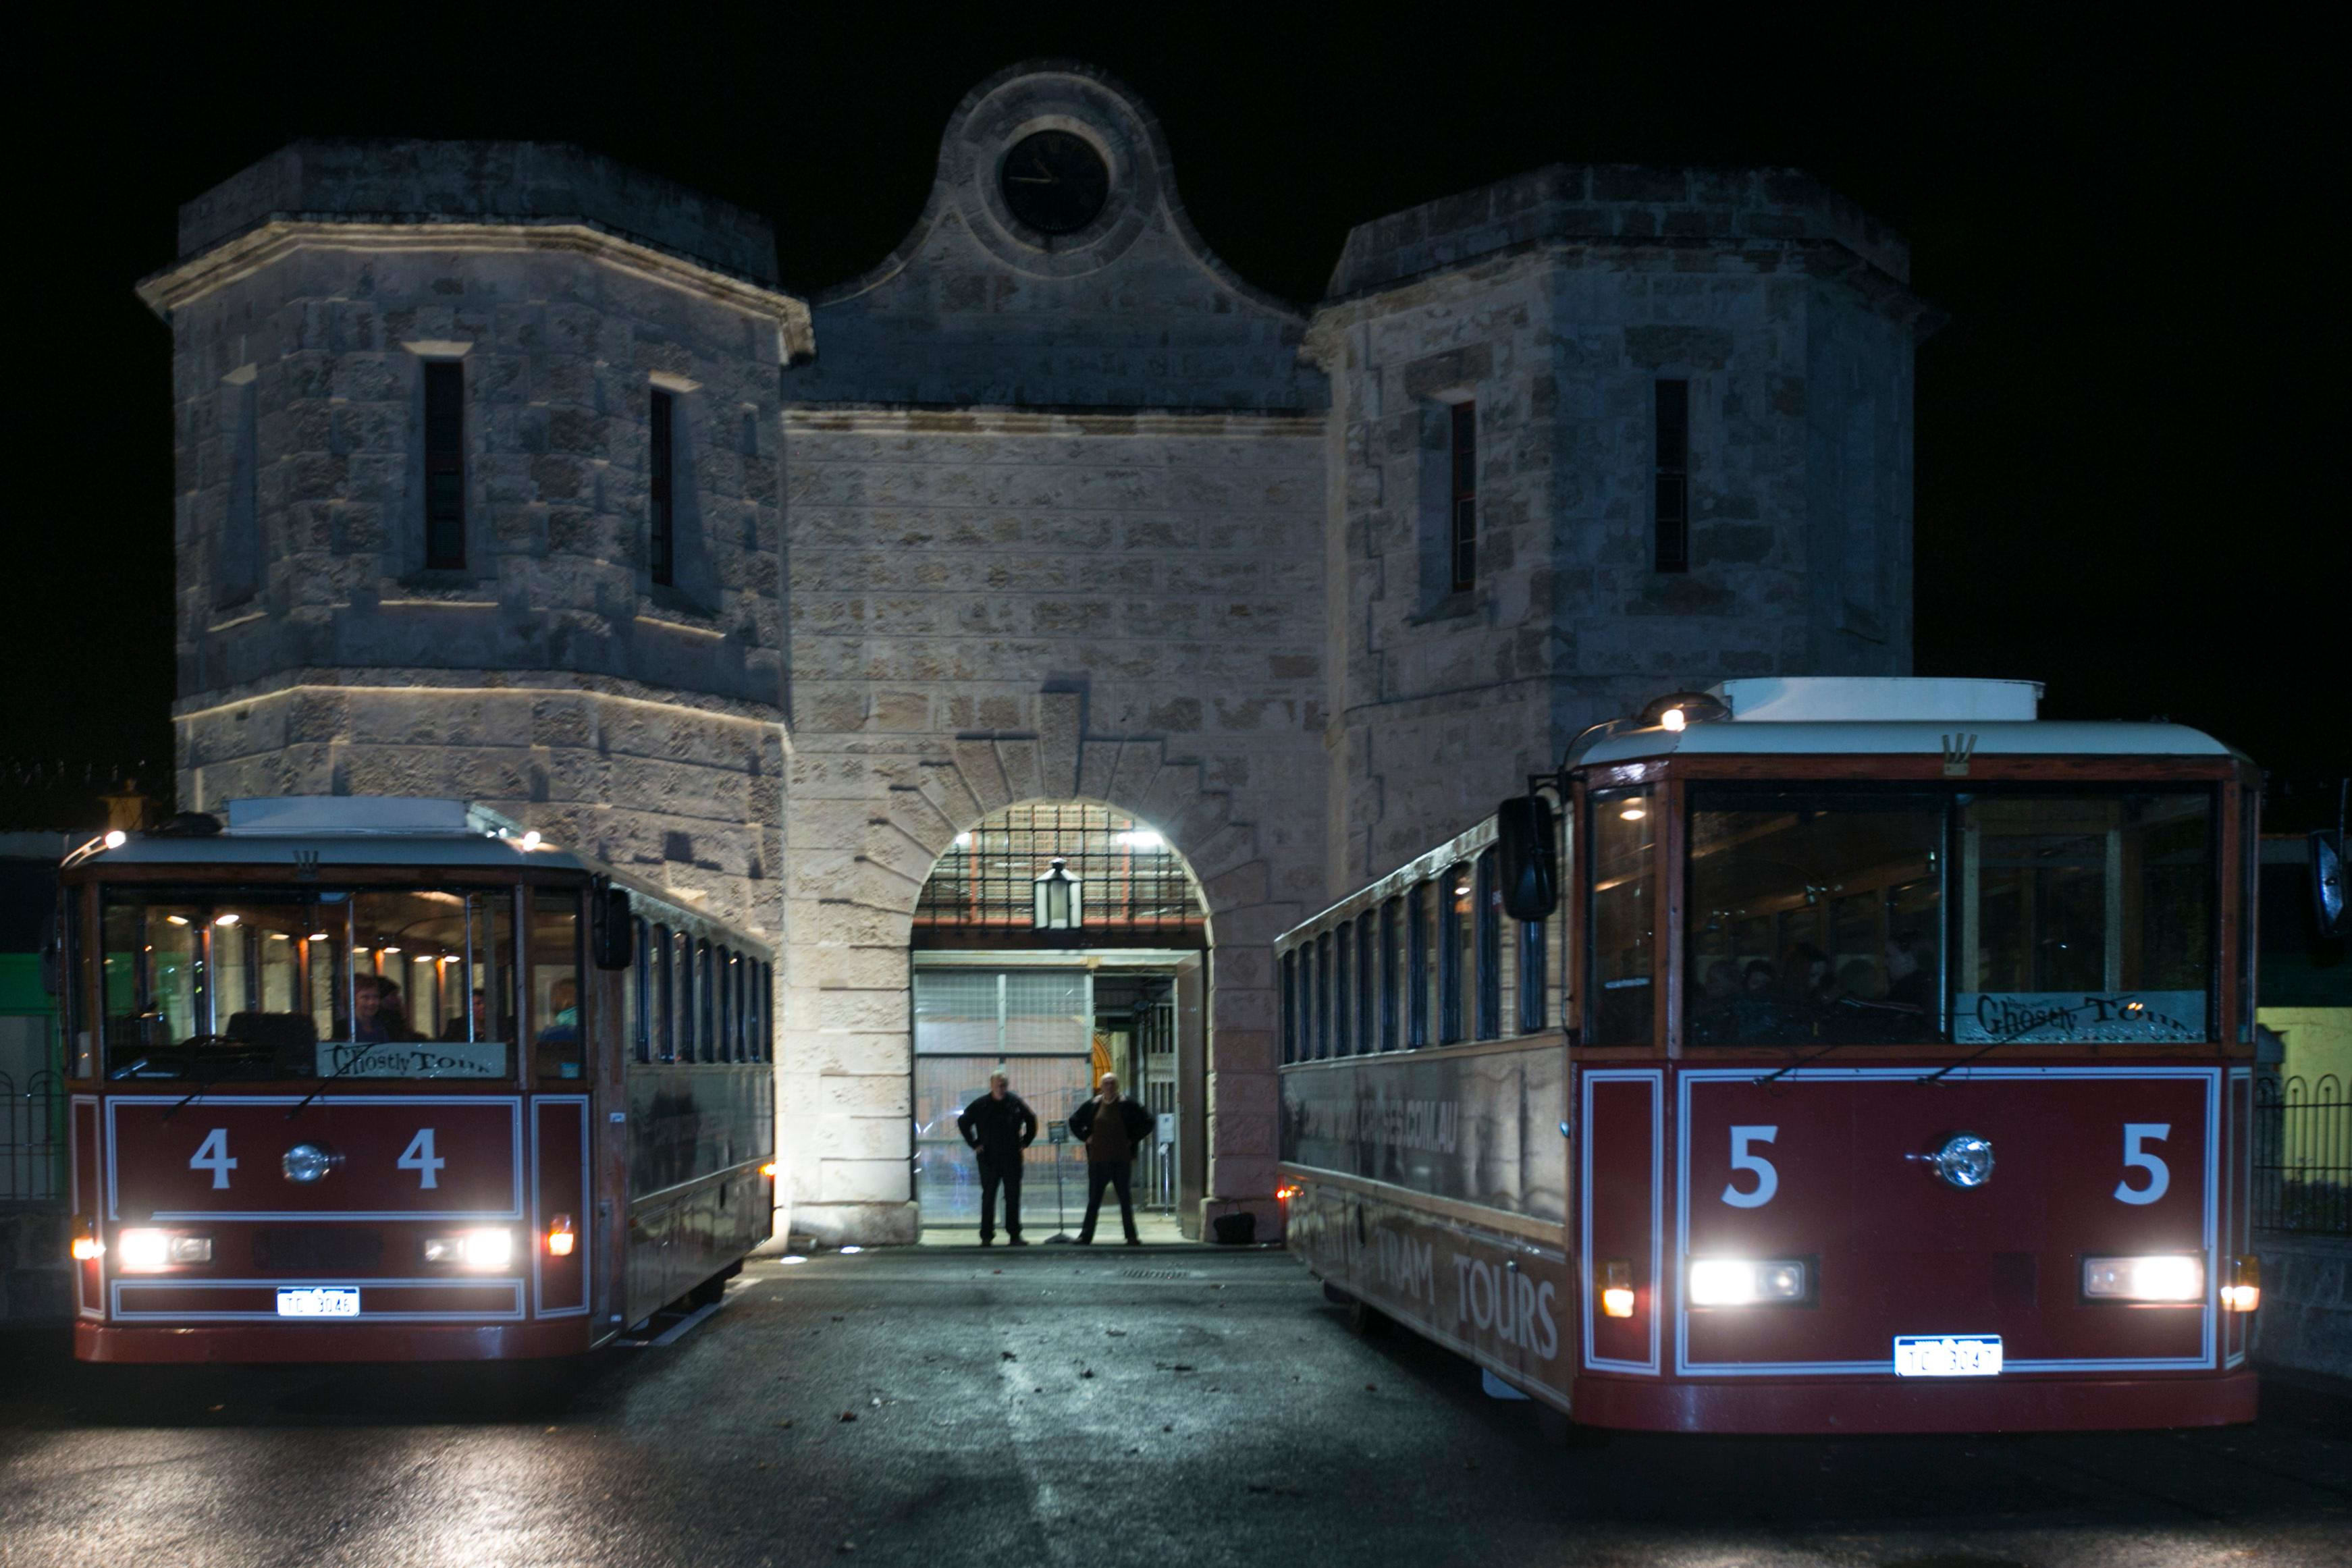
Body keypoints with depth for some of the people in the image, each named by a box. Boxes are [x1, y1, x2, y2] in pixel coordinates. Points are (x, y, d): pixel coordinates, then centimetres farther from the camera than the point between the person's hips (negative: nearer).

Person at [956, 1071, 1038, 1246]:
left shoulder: (1016, 1103, 2)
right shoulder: (981, 1105, -2)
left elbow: (1032, 1120, 17)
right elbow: (963, 1122, 8)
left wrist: (1025, 1142, 9)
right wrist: (974, 1144, 2)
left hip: (1012, 1158, 1)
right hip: (988, 1158, -1)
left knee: (1013, 1197, 3)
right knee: (988, 1197, 0)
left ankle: (1014, 1235, 9)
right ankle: (986, 1236, 4)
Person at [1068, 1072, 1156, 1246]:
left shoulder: (1127, 1105, -1)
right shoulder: (1093, 1105, 5)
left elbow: (1149, 1121, 3)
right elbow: (1074, 1121, 19)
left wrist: (1133, 1139, -2)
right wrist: (1086, 1138, 7)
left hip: (1121, 1160, -1)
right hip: (1098, 1160, 1)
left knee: (1126, 1199, 3)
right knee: (1093, 1199, 4)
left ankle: (1132, 1236, 7)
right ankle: (1086, 1236, 7)